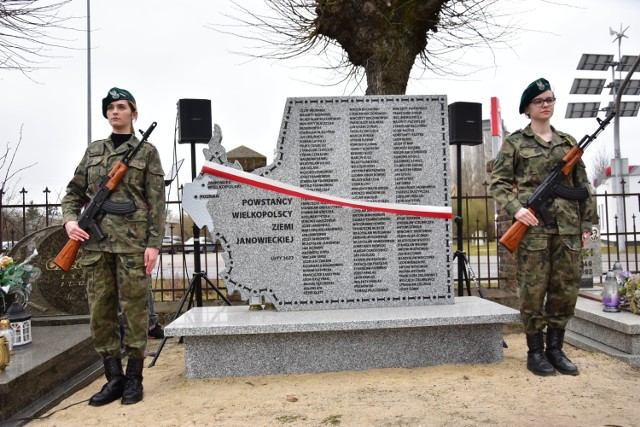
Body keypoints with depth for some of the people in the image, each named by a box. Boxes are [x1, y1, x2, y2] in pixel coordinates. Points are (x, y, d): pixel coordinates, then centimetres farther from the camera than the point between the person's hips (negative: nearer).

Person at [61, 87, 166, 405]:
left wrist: (154, 244, -9)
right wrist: (70, 219, -1)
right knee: (100, 311, 7)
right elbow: (74, 192, 19)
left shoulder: (146, 151, 4)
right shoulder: (93, 150, 17)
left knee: (134, 310, 1)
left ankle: (133, 379, 13)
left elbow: (157, 202, -2)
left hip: (132, 241, -4)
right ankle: (113, 377, 19)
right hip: (94, 242, 4)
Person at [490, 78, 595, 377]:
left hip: (567, 227, 4)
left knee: (566, 289, 7)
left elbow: (582, 186, 16)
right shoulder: (515, 142, 4)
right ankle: (535, 352, 12)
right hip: (532, 225, -4)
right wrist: (515, 208, -17)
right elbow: (498, 183, -1)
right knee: (533, 290, -1)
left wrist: (586, 224, 11)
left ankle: (555, 349, 21)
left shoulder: (568, 142, 16)